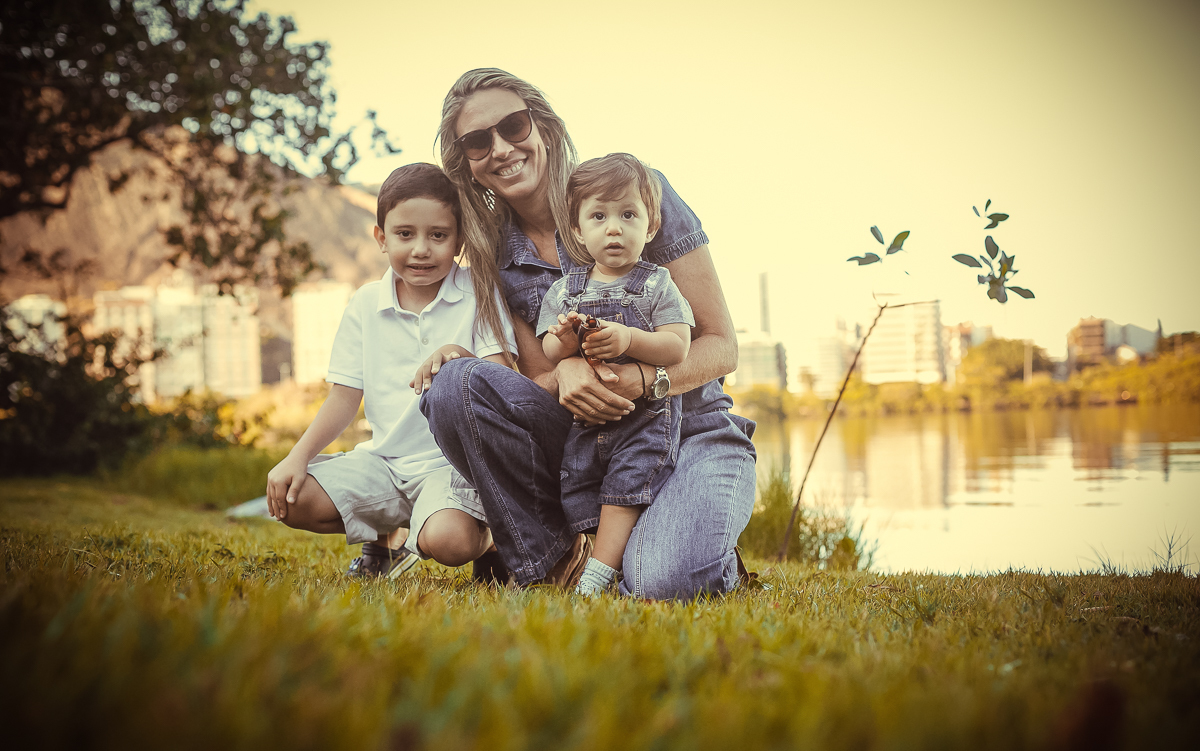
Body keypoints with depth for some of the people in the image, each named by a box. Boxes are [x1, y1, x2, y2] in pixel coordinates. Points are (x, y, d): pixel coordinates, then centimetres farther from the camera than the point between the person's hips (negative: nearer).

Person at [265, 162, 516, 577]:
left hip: (454, 461, -4)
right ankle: (389, 534, 10)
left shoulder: (478, 294, -4)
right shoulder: (365, 304, 6)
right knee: (289, 499, -13)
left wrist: (460, 357, -32)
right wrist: (298, 457, -9)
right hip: (384, 459, 4)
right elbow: (344, 398, 6)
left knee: (449, 541, -33)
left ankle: (485, 535, 7)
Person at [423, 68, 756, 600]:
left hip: (691, 433, -3)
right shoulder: (497, 256, 4)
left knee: (661, 582, -34)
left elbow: (722, 345, -8)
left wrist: (643, 380, -29)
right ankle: (551, 559, -11)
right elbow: (540, 380, 4)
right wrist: (567, 371, -23)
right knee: (456, 385, -22)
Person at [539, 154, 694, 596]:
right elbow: (548, 356, 3)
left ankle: (596, 577, -11)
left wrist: (629, 339, -26)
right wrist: (565, 341, -21)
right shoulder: (564, 291, 8)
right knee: (577, 493, 0)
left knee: (626, 486, -14)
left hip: (646, 414, -4)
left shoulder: (657, 286, 0)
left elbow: (677, 347, -10)